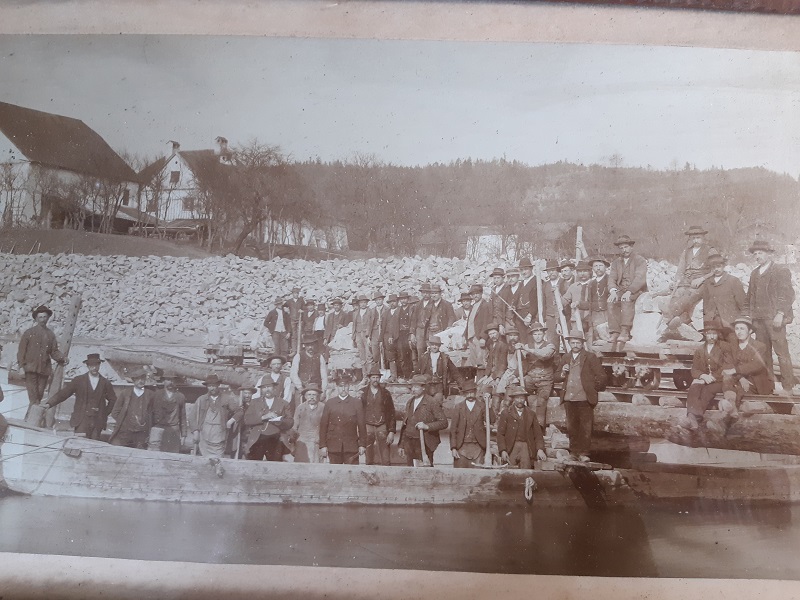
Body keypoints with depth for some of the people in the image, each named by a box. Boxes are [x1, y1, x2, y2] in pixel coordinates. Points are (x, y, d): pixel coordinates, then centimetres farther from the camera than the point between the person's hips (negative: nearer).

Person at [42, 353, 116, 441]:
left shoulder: (105, 383, 9)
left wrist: (105, 413, 7)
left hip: (98, 422, 1)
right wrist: (49, 404, -8)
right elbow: (62, 393, 2)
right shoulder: (79, 380, 6)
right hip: (82, 420, -1)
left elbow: (113, 400, 16)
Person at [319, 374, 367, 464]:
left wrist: (362, 445, 1)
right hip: (333, 447, 1)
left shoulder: (357, 403, 7)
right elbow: (323, 425, 7)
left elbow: (362, 425, 5)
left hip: (351, 447, -1)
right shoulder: (329, 403, 9)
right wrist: (323, 446, 1)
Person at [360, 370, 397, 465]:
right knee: (369, 460, -1)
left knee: (385, 460, -5)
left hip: (382, 427, 0)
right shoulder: (363, 393, 7)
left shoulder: (386, 393, 8)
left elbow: (391, 413, 7)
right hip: (367, 427, 0)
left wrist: (392, 431, 0)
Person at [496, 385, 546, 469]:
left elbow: (538, 434, 11)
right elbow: (500, 434, 3)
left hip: (526, 447, 1)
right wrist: (503, 451, -8)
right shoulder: (506, 414, 8)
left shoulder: (531, 414, 14)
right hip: (511, 448, -1)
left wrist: (540, 449, -3)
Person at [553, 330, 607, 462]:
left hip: (585, 398, -4)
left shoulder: (590, 357, 2)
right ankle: (574, 451, 19)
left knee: (585, 427, -3)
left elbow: (601, 376, 1)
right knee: (572, 427, 9)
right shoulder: (565, 358, 14)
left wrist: (592, 388, -2)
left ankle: (583, 453, 3)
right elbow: (555, 377, 15)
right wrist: (562, 373, -4)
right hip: (569, 398, 4)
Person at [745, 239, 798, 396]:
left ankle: (788, 386, -2)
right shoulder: (754, 274, 18)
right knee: (763, 353, 6)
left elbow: (788, 295, -6)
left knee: (782, 352, -6)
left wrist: (780, 314, -15)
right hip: (758, 318, 6)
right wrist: (750, 315, 10)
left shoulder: (781, 271, 0)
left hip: (774, 318, -6)